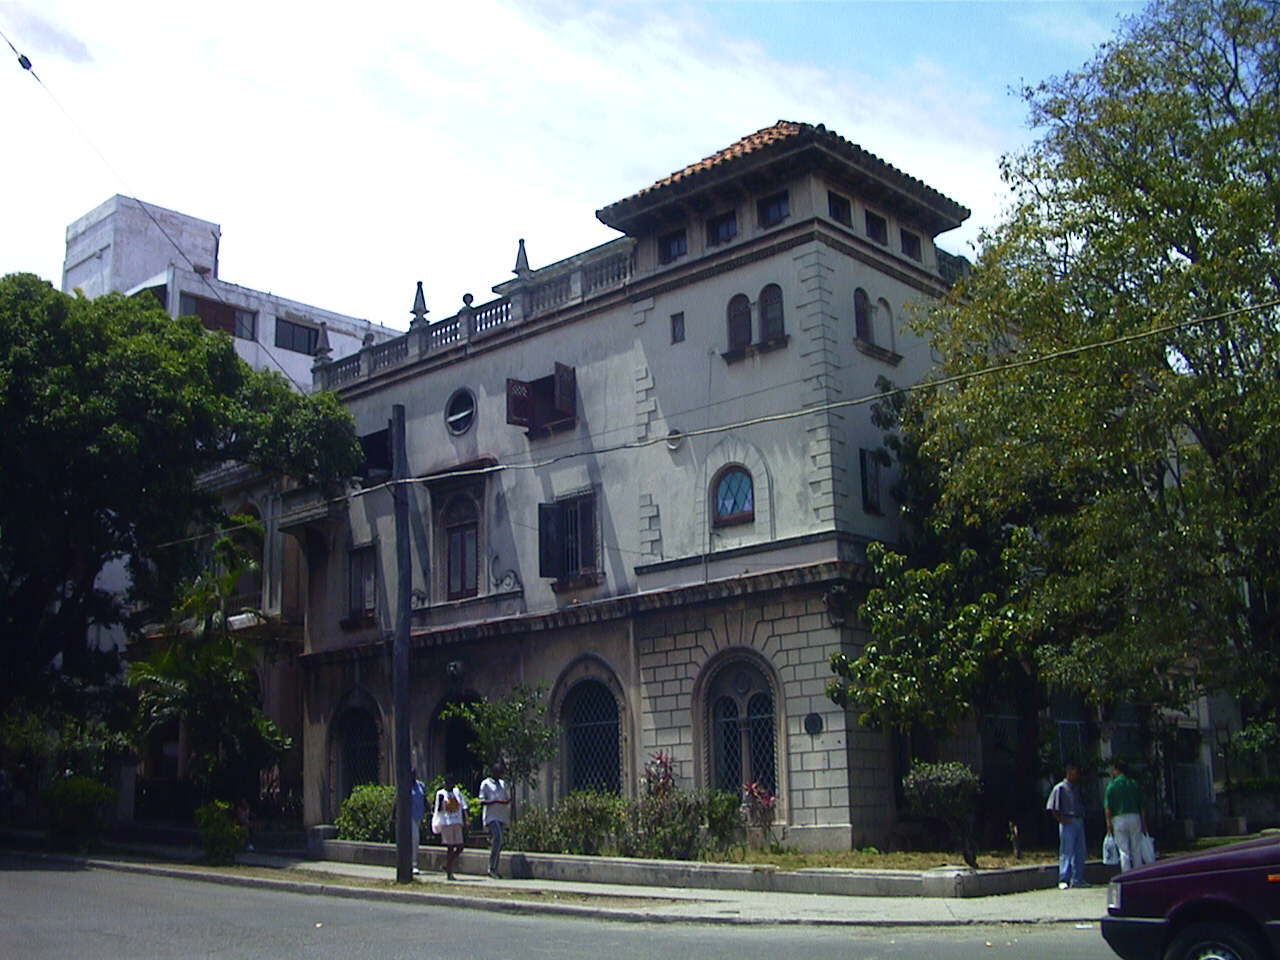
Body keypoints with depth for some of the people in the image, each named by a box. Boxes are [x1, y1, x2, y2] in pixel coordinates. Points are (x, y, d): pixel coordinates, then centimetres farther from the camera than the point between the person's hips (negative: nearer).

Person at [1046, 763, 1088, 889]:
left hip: (1079, 822, 8)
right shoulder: (1060, 788, -6)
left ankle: (1077, 880, 16)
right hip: (1068, 823, -8)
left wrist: (1082, 818, 9)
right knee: (1066, 852, -6)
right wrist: (1061, 820, -14)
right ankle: (1063, 881, -2)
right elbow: (1052, 808, -8)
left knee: (1079, 852, 9)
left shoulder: (1076, 789, 17)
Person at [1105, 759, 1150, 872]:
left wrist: (1109, 824, -2)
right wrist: (1144, 823, 11)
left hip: (1119, 819, -3)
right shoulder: (1134, 784, 6)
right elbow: (1142, 807, 6)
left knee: (1124, 851, 1)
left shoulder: (1111, 786, -3)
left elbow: (1108, 808, -7)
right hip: (1134, 817, 3)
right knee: (1137, 849, 10)